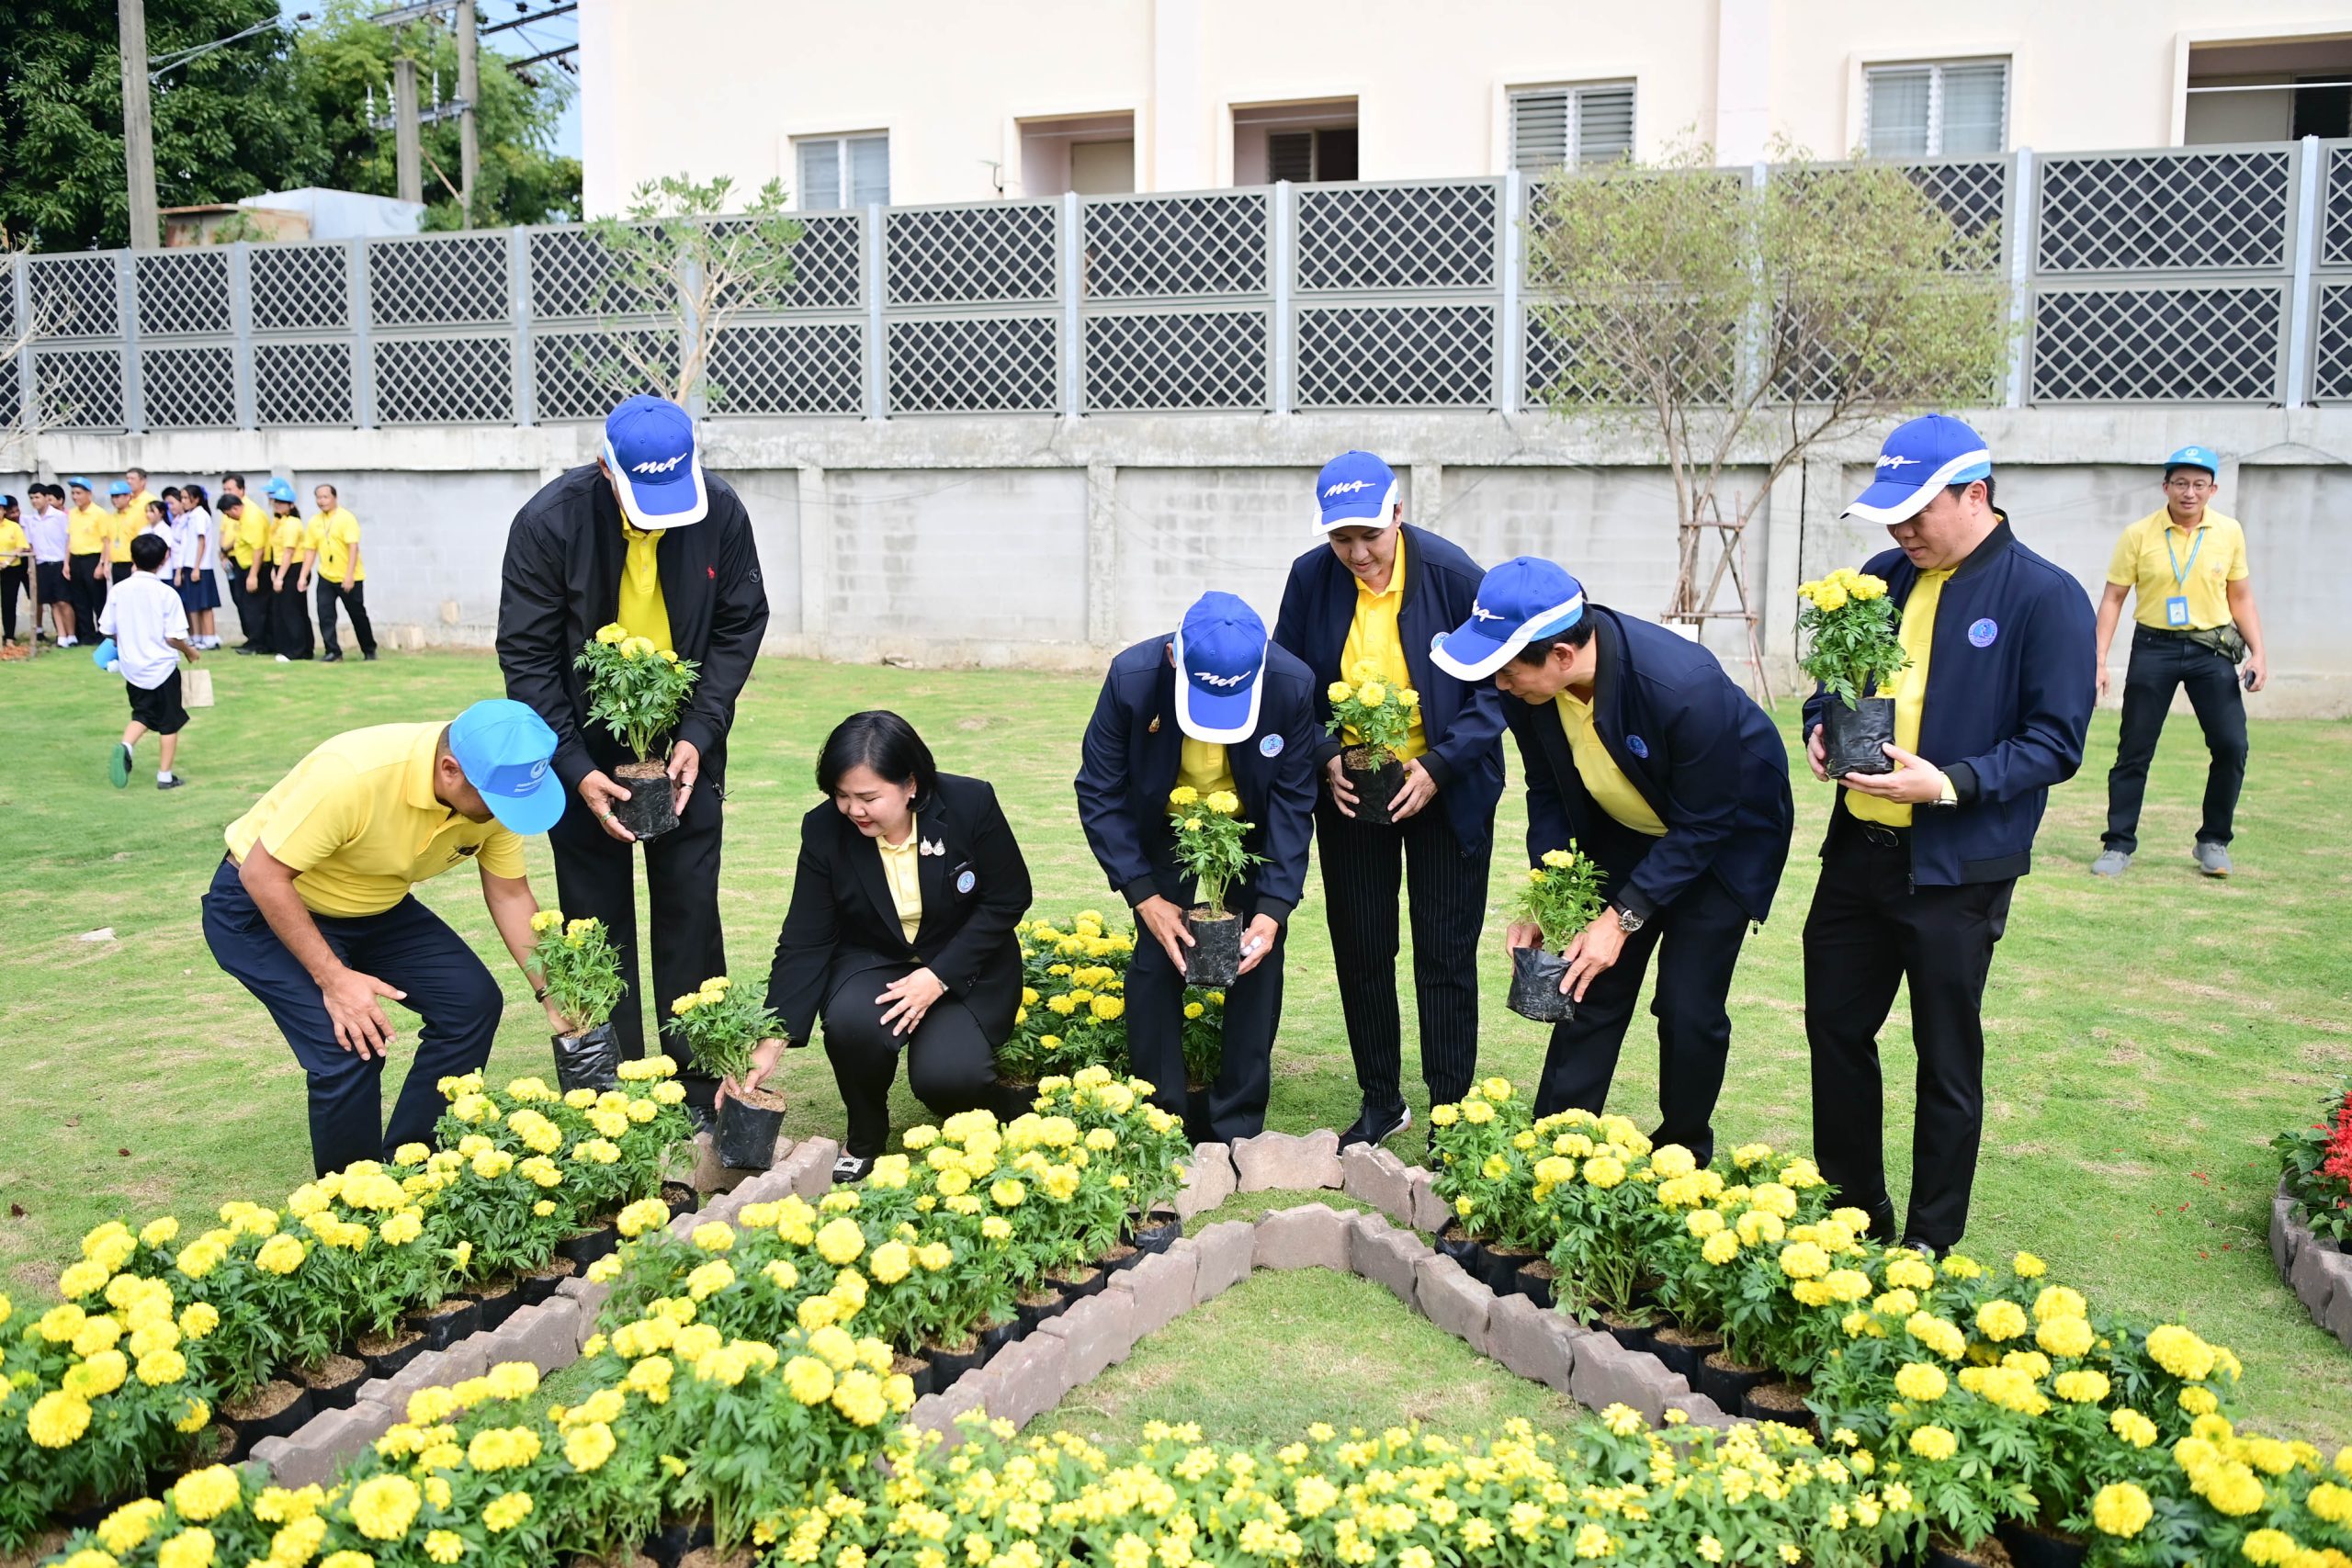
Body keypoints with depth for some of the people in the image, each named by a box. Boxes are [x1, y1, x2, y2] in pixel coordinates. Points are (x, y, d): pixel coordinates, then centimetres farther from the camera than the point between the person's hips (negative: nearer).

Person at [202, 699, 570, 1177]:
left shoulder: (496, 786, -19)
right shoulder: (353, 775, -37)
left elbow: (509, 894, -5)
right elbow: (262, 873, -28)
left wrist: (550, 993, -10)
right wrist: (333, 977, -29)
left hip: (375, 907, 6)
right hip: (263, 904, -6)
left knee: (473, 1002, -8)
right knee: (350, 1047, -22)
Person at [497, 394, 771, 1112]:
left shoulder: (720, 510, -14)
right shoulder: (549, 522, -20)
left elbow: (741, 626, -4)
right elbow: (526, 656, -13)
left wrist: (698, 736, -14)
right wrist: (577, 770, -20)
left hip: (684, 741, 2)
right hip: (585, 747, -1)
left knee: (691, 911, 4)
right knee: (598, 922, 3)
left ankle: (701, 1097, 14)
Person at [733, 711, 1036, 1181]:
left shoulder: (971, 804, -20)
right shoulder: (824, 830, -15)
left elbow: (1007, 900, -11)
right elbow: (804, 943, -12)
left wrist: (938, 977, -21)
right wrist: (771, 1043, -21)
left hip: (965, 967, -2)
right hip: (871, 961, 2)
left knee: (944, 1077, -27)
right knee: (852, 1020, -32)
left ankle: (1004, 1105, 11)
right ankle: (865, 1138, -3)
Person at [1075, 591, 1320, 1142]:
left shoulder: (1293, 685, -31)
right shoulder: (1132, 678, -32)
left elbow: (1293, 801, -18)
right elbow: (1100, 793, -20)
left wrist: (1273, 907, -25)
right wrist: (1144, 896, -26)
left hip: (1252, 833, 0)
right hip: (1165, 833, 0)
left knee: (1259, 964, -4)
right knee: (1156, 961, -6)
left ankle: (1238, 1128, 7)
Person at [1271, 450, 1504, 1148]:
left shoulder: (1452, 573, -16)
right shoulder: (1311, 577, -8)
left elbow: (1494, 687, -11)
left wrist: (1439, 765, -21)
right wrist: (1325, 757, -14)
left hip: (1443, 792, -3)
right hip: (1347, 787, 3)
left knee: (1444, 954, 2)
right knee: (1360, 948, 10)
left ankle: (1450, 1114, 14)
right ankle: (1380, 1102, 26)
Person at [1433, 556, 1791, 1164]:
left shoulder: (1686, 686, -40)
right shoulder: (1533, 685, -22)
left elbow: (1702, 825, -27)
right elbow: (1548, 793, -5)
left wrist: (1623, 918, -26)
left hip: (1724, 834, -5)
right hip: (1624, 833, 5)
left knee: (1688, 1007, -6)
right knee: (1592, 989, 2)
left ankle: (1683, 1156, 16)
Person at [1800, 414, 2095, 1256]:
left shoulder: (2045, 597, -11)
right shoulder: (1883, 578, 6)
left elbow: (2056, 743, -13)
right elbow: (1834, 679, 17)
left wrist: (1949, 784, -25)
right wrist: (1822, 729, -5)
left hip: (1957, 867, -6)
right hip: (1858, 847, 6)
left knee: (1946, 1060, 7)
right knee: (1834, 1027, 14)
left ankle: (1930, 1248, 23)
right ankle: (1854, 1213, 33)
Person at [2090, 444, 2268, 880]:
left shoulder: (2229, 532, 2)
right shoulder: (2138, 535, -4)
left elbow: (2241, 597, 10)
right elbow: (2113, 599, -1)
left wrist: (2258, 652, 1)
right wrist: (2099, 660, -7)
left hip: (2212, 650, 2)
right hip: (2154, 648, -2)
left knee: (2231, 746, -5)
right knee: (2134, 751, 0)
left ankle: (2213, 841, 13)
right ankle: (2118, 844, 10)